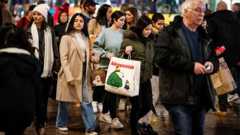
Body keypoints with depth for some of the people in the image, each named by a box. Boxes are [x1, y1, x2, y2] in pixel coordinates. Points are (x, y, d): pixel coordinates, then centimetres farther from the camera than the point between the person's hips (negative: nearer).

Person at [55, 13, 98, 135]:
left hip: (83, 75, 4)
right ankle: (61, 124, 25)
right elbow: (63, 58, -11)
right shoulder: (66, 38, -4)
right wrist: (69, 76, -19)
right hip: (69, 74, -4)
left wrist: (89, 74, 10)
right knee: (64, 101, 8)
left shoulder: (85, 39, 14)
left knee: (86, 101, -4)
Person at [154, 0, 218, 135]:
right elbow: (161, 57, -17)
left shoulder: (204, 35, 17)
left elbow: (214, 58, 25)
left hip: (201, 97, 7)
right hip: (179, 97, -7)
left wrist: (212, 64, -2)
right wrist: (191, 66, -19)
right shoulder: (170, 32, -3)